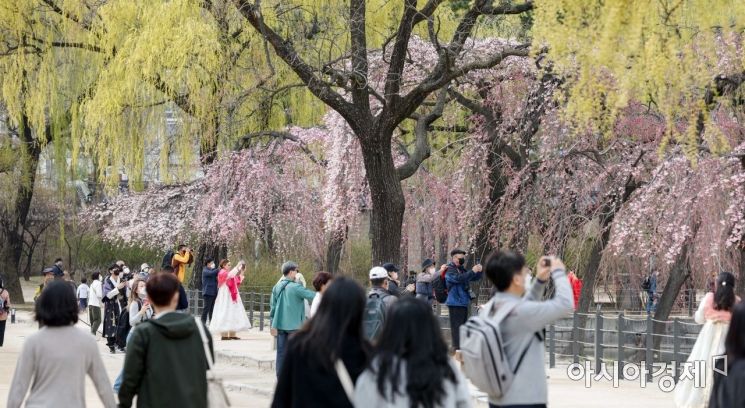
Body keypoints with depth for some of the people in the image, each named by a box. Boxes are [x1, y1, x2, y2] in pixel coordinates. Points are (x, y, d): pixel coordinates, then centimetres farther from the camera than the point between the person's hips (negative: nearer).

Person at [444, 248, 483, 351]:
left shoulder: (462, 269, 17)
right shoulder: (450, 270, -9)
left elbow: (475, 278, 21)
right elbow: (459, 278, -28)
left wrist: (479, 271, -1)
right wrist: (473, 271, -31)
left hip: (464, 302, 9)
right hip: (455, 303, -9)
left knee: (463, 325, 14)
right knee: (456, 325, -11)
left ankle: (462, 347, 21)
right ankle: (457, 347, -13)